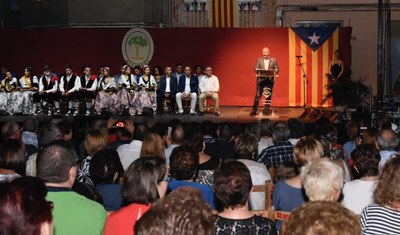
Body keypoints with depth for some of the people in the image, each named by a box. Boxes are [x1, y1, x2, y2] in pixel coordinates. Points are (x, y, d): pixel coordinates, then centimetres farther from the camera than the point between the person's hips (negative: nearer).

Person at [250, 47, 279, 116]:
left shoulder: (273, 60, 7)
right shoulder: (259, 60, 7)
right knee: (257, 95, -3)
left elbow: (277, 69, 4)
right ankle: (254, 110, 1)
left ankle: (266, 110, 11)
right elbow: (255, 69, 1)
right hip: (261, 79, -1)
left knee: (268, 95, 3)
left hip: (270, 80, 1)